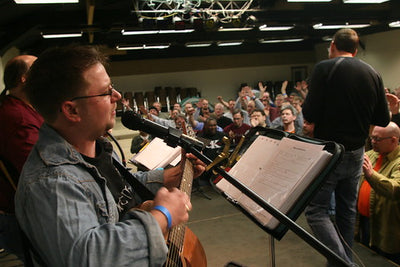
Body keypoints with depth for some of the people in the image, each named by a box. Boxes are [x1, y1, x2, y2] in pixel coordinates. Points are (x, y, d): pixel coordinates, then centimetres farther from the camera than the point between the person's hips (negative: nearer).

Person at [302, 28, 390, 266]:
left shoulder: (324, 69, -11)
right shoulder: (373, 74, 4)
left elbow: (310, 114, -18)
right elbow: (383, 120, 6)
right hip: (356, 152, 6)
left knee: (316, 209, 1)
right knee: (347, 210, 18)